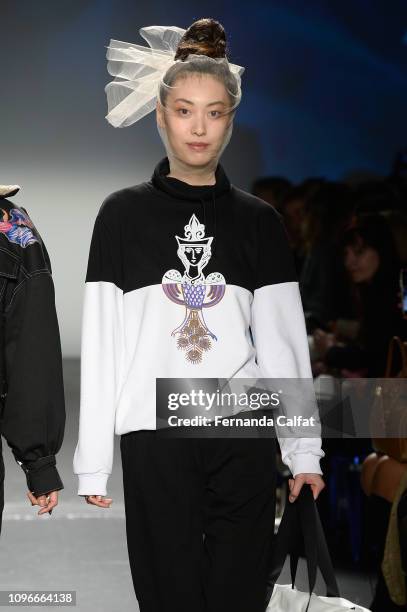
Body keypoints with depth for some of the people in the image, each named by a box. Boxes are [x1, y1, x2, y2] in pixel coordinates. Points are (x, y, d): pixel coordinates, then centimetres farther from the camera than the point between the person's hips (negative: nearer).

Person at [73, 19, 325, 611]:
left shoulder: (258, 221, 9)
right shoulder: (123, 214, 4)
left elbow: (283, 340, 7)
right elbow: (102, 341, 2)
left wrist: (304, 451, 2)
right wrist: (92, 462, -1)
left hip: (245, 436, 1)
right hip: (154, 434, -1)